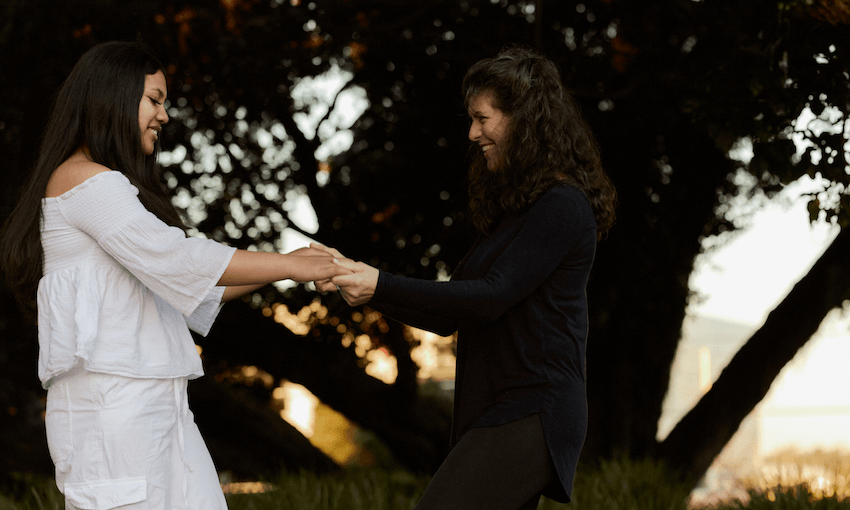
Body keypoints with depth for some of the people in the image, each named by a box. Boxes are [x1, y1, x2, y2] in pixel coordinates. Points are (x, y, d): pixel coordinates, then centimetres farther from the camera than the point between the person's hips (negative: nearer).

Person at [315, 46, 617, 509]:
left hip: (531, 417, -9)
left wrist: (382, 286, -21)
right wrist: (363, 284, 6)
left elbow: (492, 297, -19)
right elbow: (448, 317, 17)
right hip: (494, 412, 10)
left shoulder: (563, 207, -10)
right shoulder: (515, 207, 20)